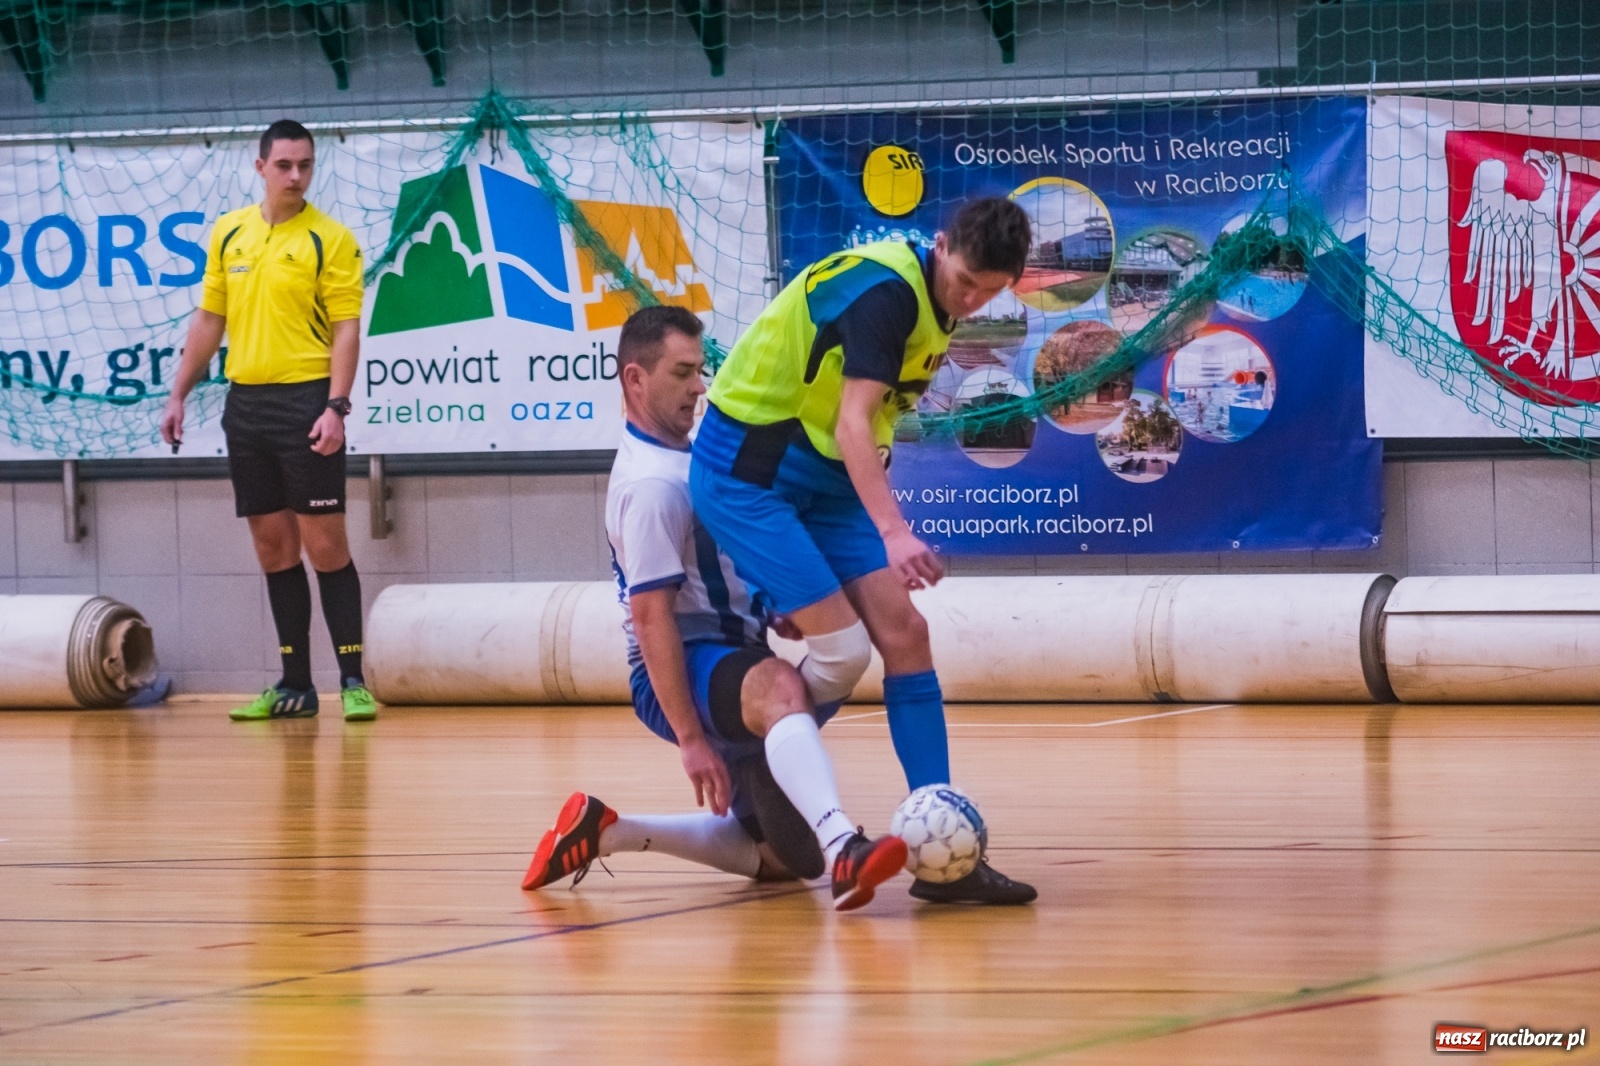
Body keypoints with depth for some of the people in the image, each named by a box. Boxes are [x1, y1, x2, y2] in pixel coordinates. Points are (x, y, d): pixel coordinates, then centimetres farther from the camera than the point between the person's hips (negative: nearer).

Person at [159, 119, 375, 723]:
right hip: (246, 399, 5)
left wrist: (336, 407, -18)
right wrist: (179, 395, 13)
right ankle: (294, 685, 13)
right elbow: (209, 320, 17)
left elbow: (347, 328, -9)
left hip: (305, 401, -5)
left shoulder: (330, 239, -4)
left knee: (324, 544, -6)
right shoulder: (229, 233, 11)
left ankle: (352, 680, -3)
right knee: (273, 546, 7)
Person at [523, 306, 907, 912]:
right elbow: (652, 617, -22)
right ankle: (845, 850, -68)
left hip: (732, 663, 11)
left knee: (787, 857, 14)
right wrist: (690, 738, -26)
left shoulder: (682, 457, 17)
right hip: (683, 674, -11)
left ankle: (606, 832, 23)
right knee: (779, 687, -44)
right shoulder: (652, 484, -15)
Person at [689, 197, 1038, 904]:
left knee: (903, 634, -3)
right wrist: (893, 533, -42)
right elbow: (852, 424, -32)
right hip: (746, 472, -9)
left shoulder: (933, 302, 6)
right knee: (842, 650, -16)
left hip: (823, 480, 9)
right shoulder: (886, 289, -22)